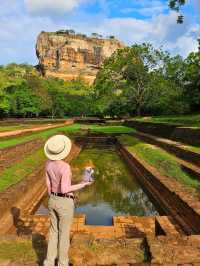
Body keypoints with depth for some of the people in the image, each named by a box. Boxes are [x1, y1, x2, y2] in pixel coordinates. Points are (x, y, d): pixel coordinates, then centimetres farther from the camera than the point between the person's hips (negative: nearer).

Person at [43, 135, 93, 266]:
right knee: (64, 234, 16)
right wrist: (82, 185, -16)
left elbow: (49, 184, 4)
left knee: (54, 231, 25)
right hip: (65, 204, -6)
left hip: (53, 201, 6)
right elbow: (64, 189, -27)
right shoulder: (65, 167, -28)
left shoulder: (49, 163, -6)